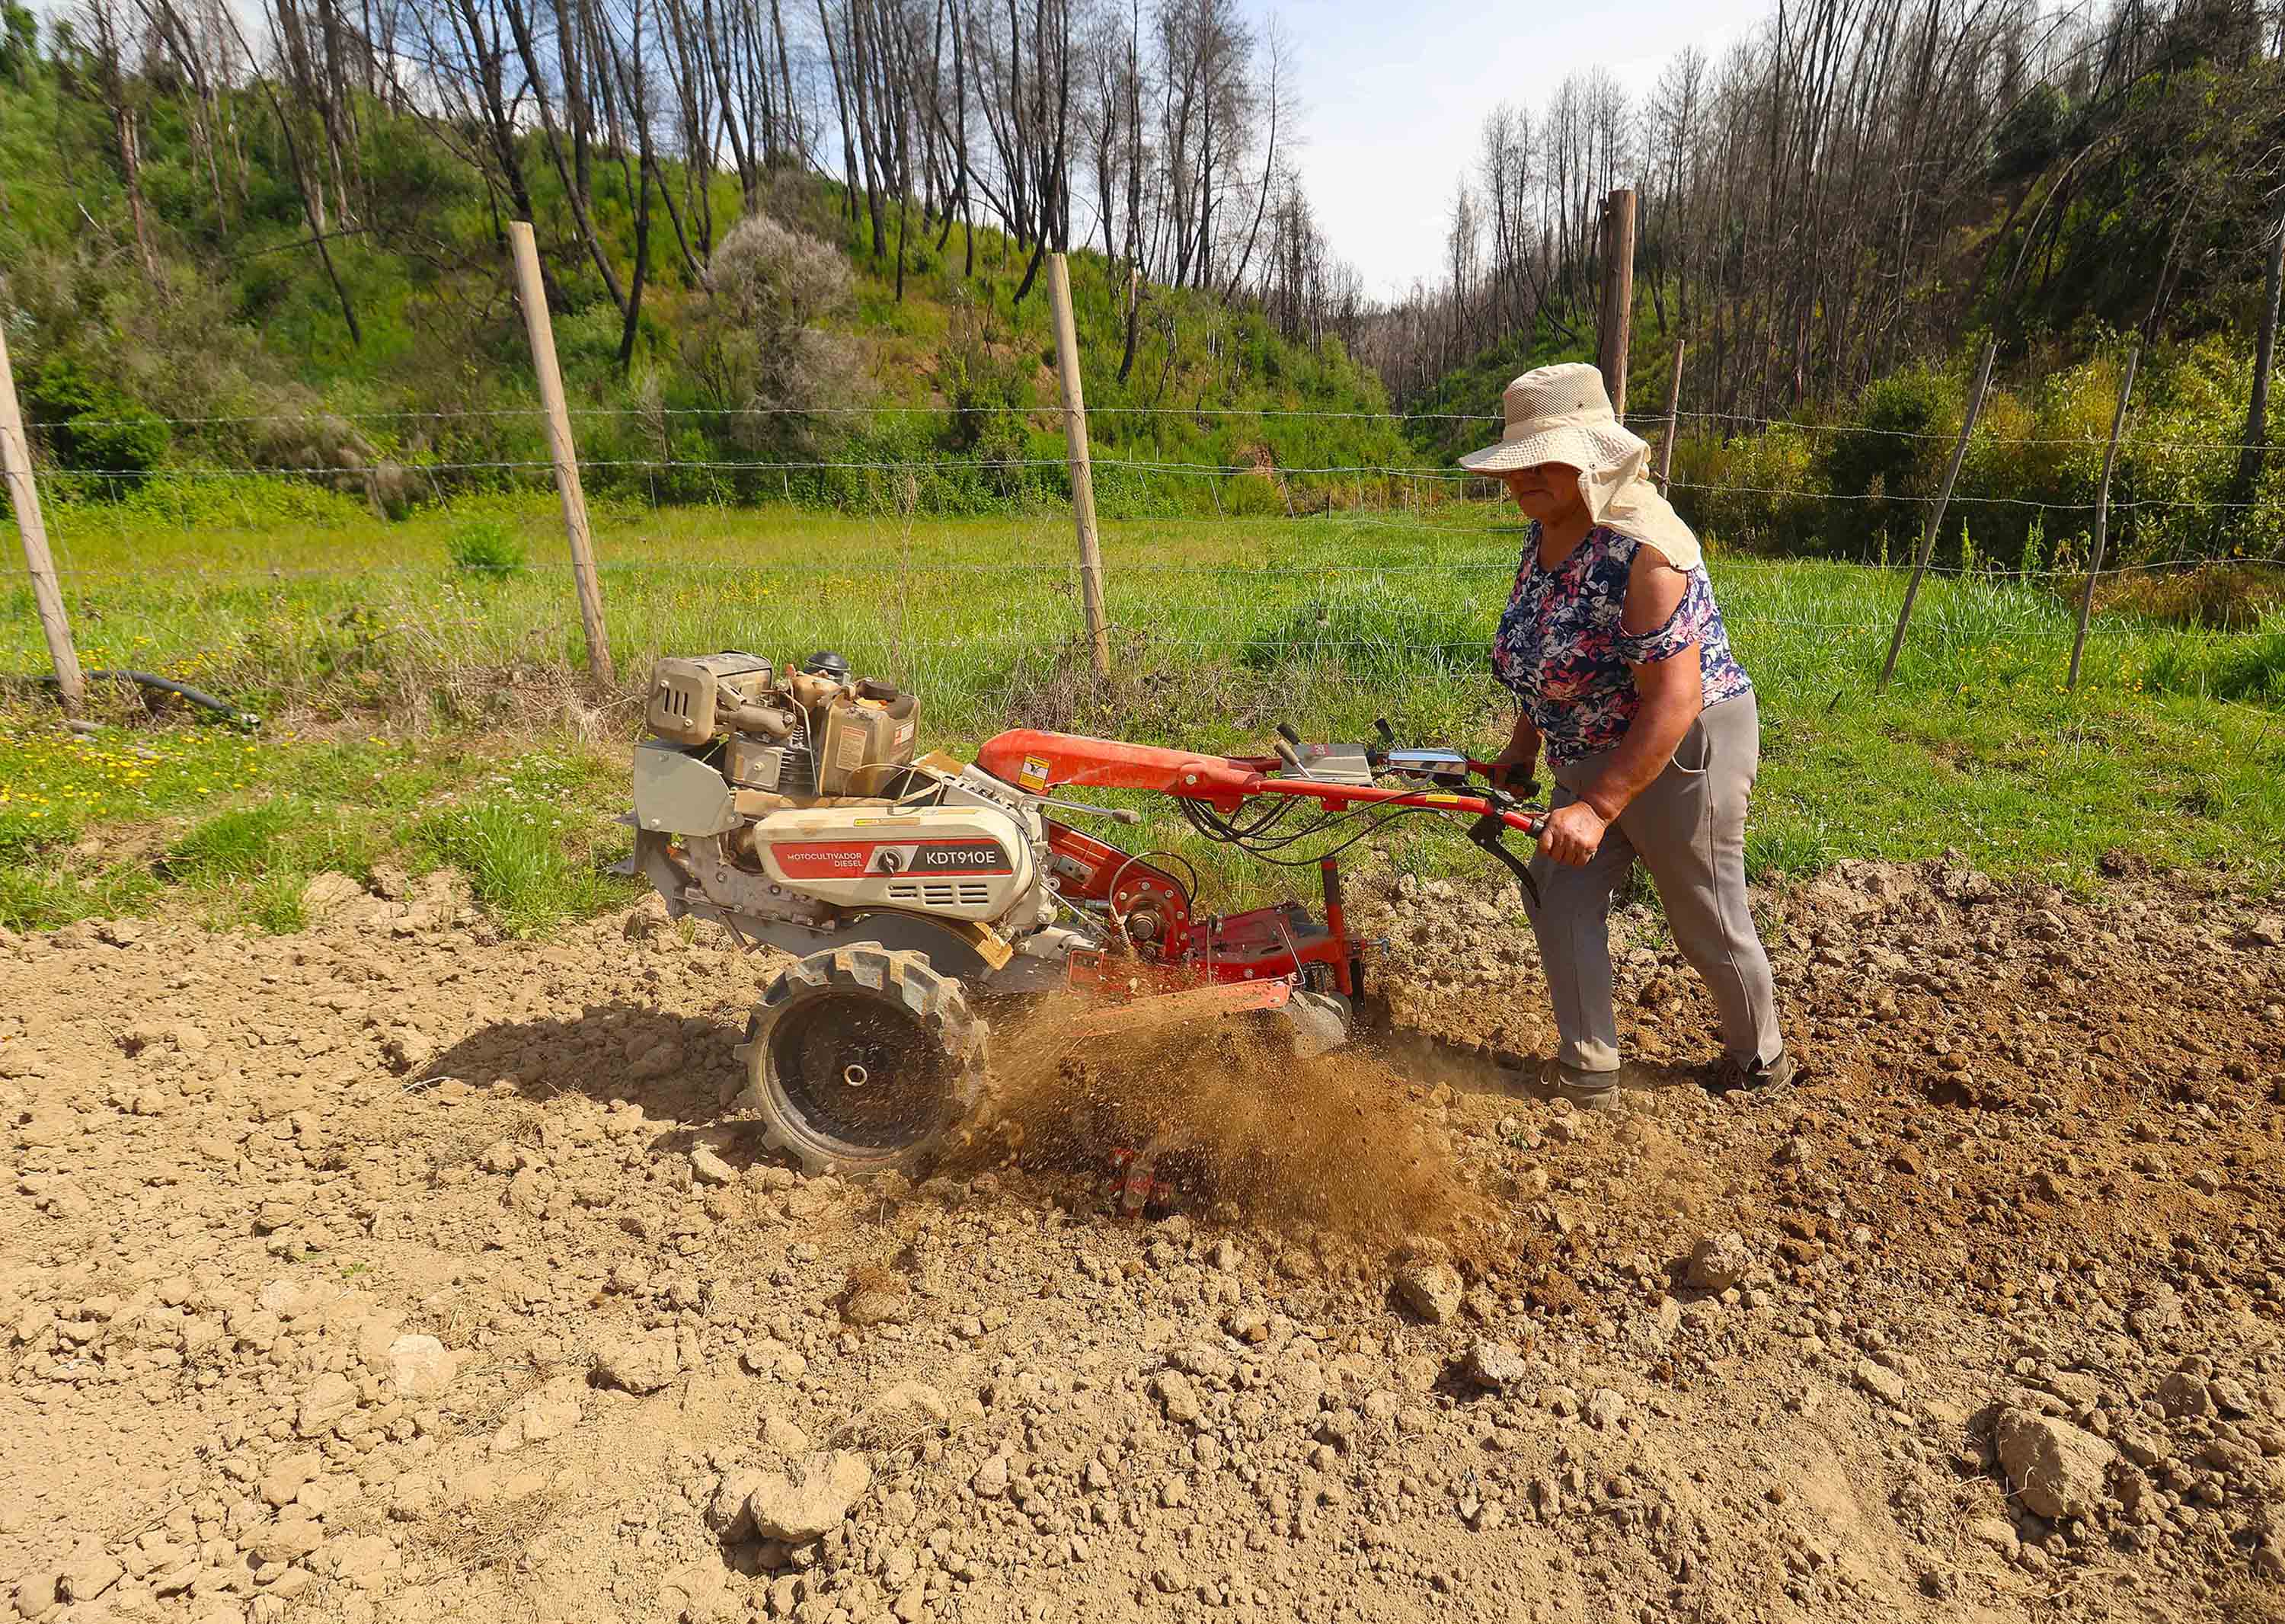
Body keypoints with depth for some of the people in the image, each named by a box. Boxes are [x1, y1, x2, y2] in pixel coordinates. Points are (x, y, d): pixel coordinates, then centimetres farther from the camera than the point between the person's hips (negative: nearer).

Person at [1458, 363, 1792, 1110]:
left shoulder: (1642, 549, -28)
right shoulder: (1542, 536, 0)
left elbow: (1674, 701, -31)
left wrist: (1598, 809, -32)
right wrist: (1522, 749, 12)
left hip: (1679, 753, -8)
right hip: (1588, 759, 8)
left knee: (1708, 924, 9)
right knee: (1559, 895, 5)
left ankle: (1762, 1063, 34)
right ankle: (1588, 1074, 16)